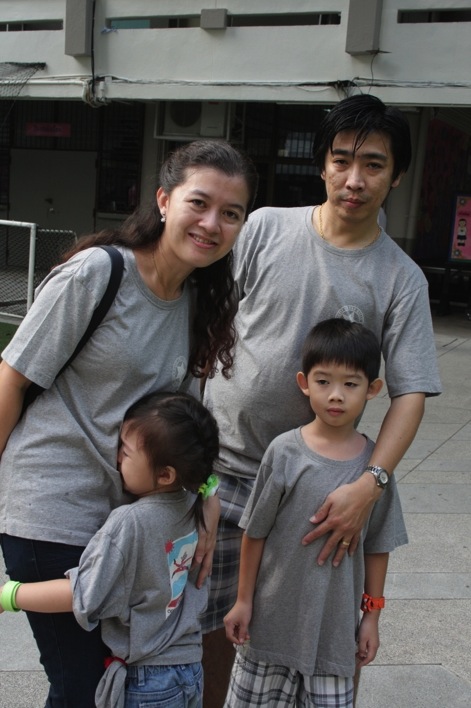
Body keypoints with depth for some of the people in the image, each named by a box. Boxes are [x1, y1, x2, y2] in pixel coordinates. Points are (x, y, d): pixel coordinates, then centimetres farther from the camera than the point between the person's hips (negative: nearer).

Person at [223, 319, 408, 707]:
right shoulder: (284, 451, -12)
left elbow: (377, 547, 2)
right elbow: (255, 534, -4)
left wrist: (372, 615, 6)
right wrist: (243, 601, 1)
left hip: (335, 624, 1)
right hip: (273, 617, 0)